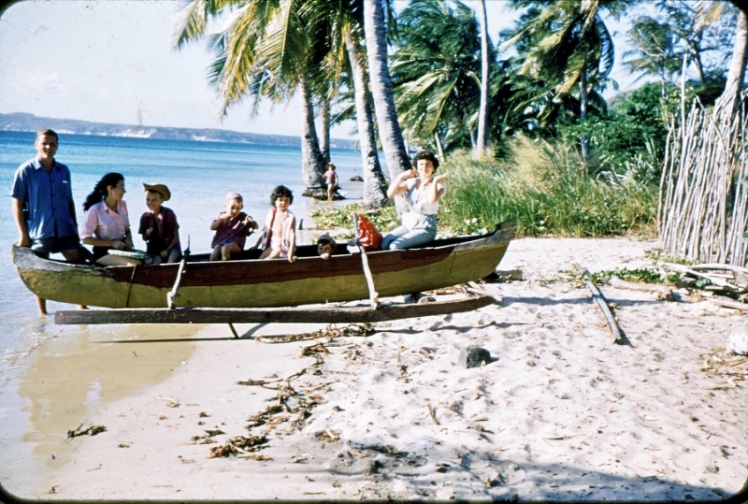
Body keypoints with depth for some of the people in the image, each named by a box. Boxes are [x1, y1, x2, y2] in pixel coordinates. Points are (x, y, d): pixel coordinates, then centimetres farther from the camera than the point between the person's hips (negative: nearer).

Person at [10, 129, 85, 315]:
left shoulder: (64, 171, 7)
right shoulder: (26, 171, -5)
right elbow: (17, 204, -5)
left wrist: (75, 226, 10)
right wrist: (23, 234, -10)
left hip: (65, 229, 3)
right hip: (38, 232, -3)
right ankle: (42, 313, 21)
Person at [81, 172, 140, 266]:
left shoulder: (122, 205, 6)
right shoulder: (95, 210, -14)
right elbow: (86, 239, -12)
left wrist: (129, 239, -3)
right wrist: (112, 243, -18)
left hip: (122, 249, 6)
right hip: (104, 252, -6)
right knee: (135, 264, -30)